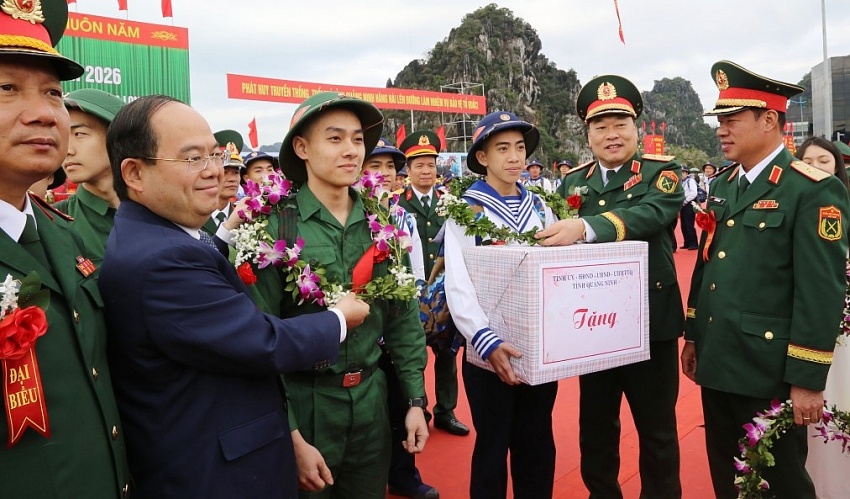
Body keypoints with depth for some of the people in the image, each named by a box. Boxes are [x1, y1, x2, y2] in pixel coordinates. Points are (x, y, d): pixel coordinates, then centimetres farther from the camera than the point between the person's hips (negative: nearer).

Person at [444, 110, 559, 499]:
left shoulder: (540, 207, 8)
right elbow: (458, 285, -15)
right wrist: (487, 342, -27)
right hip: (490, 355, -4)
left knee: (538, 447, 16)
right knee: (492, 449, 10)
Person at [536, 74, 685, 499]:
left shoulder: (661, 172, -4)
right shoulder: (573, 181, 8)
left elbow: (649, 215, -25)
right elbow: (558, 238, 1)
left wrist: (585, 227, -40)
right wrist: (552, 233, -23)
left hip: (650, 322, -3)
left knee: (656, 429, 12)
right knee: (595, 428, 17)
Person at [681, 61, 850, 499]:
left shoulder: (814, 191, -12)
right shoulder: (722, 186, 11)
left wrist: (808, 379, -17)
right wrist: (693, 335, 17)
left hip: (769, 371, -7)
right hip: (716, 364, 7)